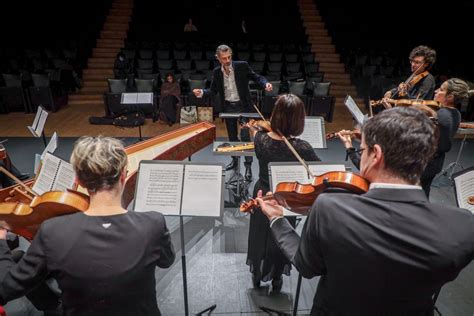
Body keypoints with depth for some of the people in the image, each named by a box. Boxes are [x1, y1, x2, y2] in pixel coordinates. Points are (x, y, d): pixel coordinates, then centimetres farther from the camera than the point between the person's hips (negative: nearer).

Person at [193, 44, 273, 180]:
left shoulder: (242, 66, -9)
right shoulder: (216, 72, 0)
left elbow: (256, 77, -4)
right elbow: (213, 90, 6)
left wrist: (265, 84, -24)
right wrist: (202, 92, -13)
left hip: (243, 106, -4)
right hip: (228, 107, 4)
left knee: (245, 136, -7)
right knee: (232, 136, 15)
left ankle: (248, 165, 3)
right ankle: (235, 160, 33)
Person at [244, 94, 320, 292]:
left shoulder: (261, 139, -18)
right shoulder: (302, 147, -27)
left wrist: (254, 131, 27)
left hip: (262, 195, 3)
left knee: (260, 235, 25)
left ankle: (257, 276, 47)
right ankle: (276, 280, 43)